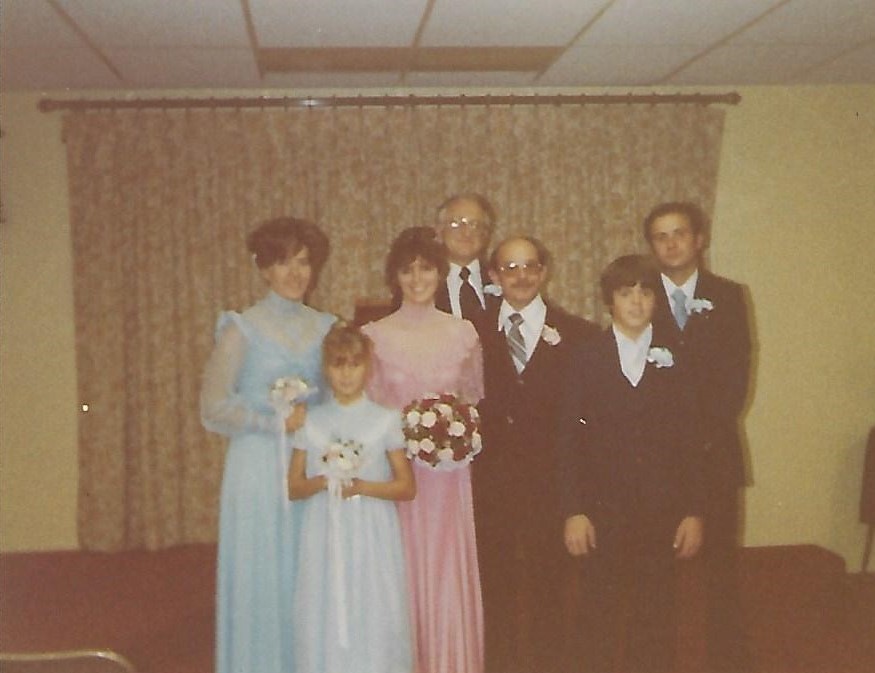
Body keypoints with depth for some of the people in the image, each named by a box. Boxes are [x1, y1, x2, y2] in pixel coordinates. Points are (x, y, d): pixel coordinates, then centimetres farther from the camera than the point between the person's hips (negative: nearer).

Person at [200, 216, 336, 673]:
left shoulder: (325, 328, 8)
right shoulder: (242, 330, -4)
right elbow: (214, 408, -8)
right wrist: (278, 421, -12)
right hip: (259, 468, -4)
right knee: (261, 579, 3)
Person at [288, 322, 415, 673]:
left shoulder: (385, 420, 1)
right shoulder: (311, 421, 5)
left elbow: (406, 487, 1)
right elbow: (293, 487, 7)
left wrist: (362, 487, -14)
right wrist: (322, 483, -13)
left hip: (372, 538, -1)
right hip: (324, 536, 1)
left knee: (372, 619, -1)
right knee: (325, 620, 2)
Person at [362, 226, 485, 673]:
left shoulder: (463, 333, 4)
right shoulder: (375, 335, -1)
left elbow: (475, 402, 12)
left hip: (449, 473, 1)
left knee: (448, 579, 5)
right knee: (403, 576, 4)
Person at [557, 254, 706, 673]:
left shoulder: (674, 359, 7)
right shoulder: (587, 359, 4)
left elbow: (691, 441, 6)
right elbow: (569, 441, 1)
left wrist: (694, 512, 0)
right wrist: (573, 511, -6)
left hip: (662, 512, 1)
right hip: (602, 511, -1)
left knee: (656, 617, 6)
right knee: (598, 619, 5)